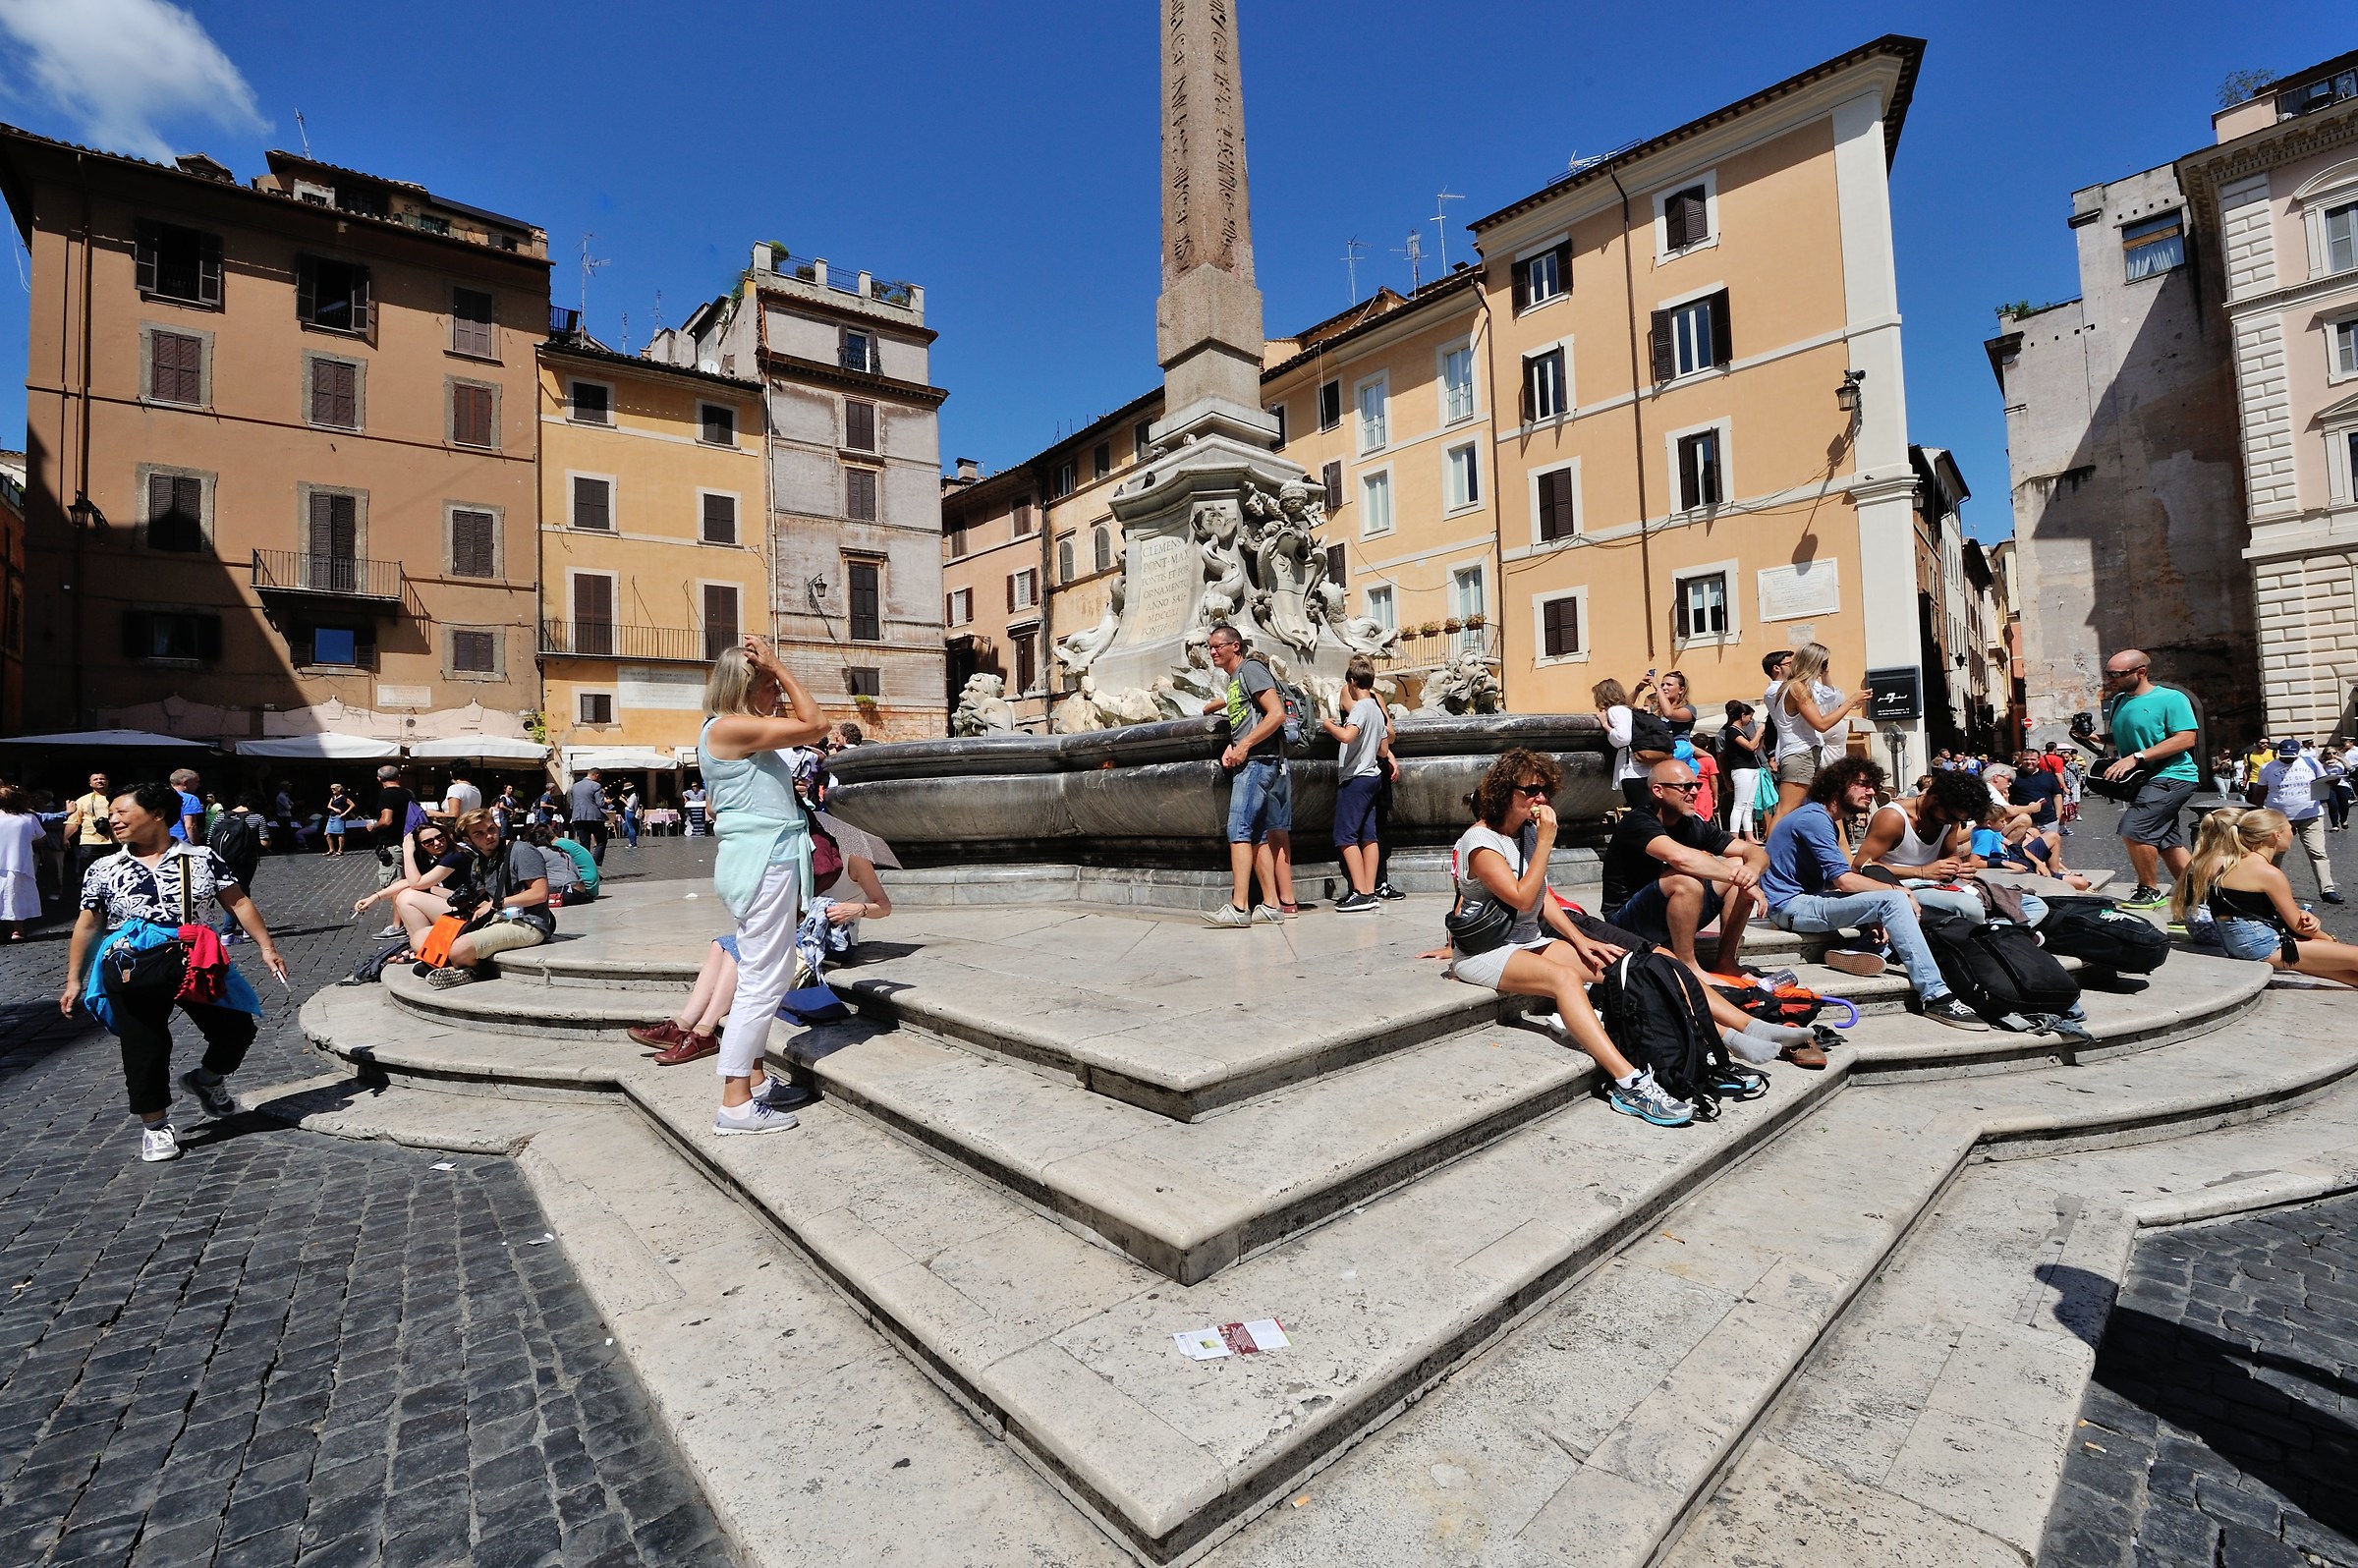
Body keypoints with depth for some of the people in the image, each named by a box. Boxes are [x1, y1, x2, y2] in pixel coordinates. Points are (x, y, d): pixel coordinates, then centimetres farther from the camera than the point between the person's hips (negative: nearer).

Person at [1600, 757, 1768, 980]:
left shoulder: (1694, 825, 3)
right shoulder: (1637, 822, -19)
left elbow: (1756, 852, 1)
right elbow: (1679, 857, -38)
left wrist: (1752, 869, -23)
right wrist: (1735, 875, -29)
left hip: (1673, 917, 8)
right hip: (1625, 923, -8)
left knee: (1740, 865, -1)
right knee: (1688, 880, -33)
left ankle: (1724, 961, -1)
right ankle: (1687, 967, -18)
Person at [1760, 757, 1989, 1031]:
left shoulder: (1822, 819, 20)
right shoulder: (1814, 818, -13)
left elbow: (1837, 883, 15)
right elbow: (1844, 880, -20)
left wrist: (1872, 919, 2)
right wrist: (1896, 889, -7)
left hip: (1804, 899, 11)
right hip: (1790, 906, -11)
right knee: (1893, 900, -21)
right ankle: (1935, 996, -20)